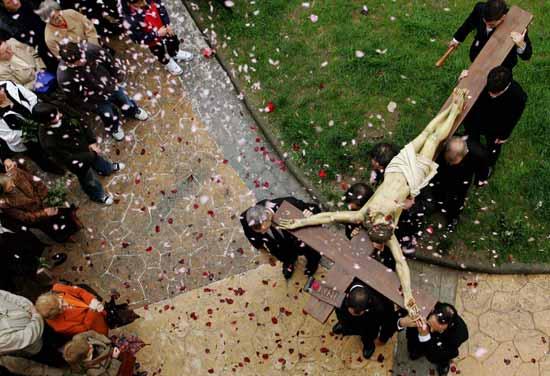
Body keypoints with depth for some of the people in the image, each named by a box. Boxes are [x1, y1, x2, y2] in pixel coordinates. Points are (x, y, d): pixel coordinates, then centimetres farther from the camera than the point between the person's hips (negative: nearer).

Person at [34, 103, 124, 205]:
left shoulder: (62, 119, -23)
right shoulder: (49, 142, -41)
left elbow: (83, 127, -6)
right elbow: (69, 159, -33)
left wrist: (93, 142, -17)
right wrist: (93, 154, -24)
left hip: (86, 147, 6)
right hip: (79, 163, -5)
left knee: (99, 159, 35)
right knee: (91, 181, 21)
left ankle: (108, 169, 70)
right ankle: (99, 196, 54)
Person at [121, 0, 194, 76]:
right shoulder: (132, 19, -40)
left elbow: (161, 8, -9)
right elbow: (139, 38, -31)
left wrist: (167, 24, -16)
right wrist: (157, 34, -35)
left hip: (163, 28, 4)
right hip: (153, 41, -4)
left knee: (173, 39, 30)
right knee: (159, 52, 26)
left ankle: (175, 54, 65)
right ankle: (167, 63, 60)